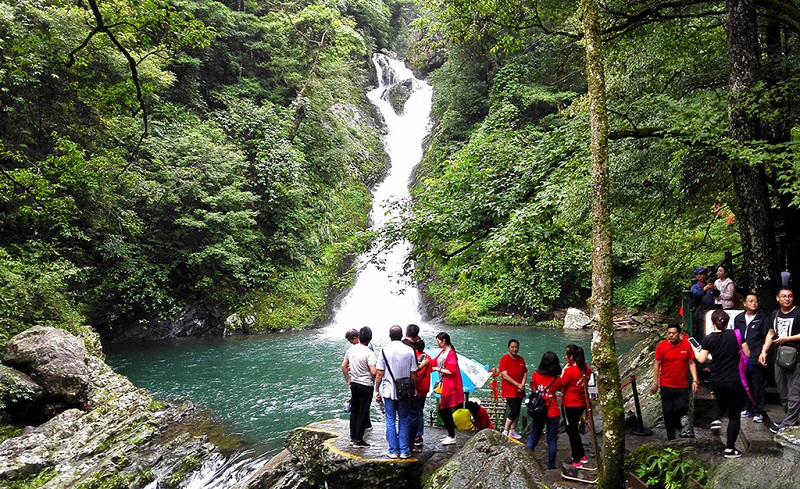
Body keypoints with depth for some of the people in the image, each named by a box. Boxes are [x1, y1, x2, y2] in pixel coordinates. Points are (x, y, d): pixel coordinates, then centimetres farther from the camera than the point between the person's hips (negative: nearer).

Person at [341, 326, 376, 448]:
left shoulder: (351, 349, 0)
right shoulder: (369, 353, -19)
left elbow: (344, 366, 7)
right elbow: (373, 372, -22)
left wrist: (348, 380, 16)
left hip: (354, 384, 6)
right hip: (366, 385, -6)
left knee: (354, 411, 16)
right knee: (363, 413, 3)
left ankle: (352, 438, 22)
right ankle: (358, 440, 6)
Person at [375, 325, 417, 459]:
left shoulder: (385, 351, -6)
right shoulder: (409, 351, -5)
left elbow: (379, 374, -5)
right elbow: (413, 374, -2)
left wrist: (377, 390, 5)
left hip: (388, 392, 0)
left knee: (390, 421, 8)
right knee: (404, 421, 10)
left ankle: (393, 451, 10)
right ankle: (404, 451, 12)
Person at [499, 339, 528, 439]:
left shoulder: (521, 359, 9)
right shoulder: (504, 359, -10)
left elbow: (525, 373, 10)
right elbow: (505, 375, -15)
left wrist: (522, 384, -8)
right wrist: (517, 384, -15)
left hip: (519, 390, 6)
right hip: (509, 390, -6)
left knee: (517, 411, 10)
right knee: (514, 410, -13)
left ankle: (513, 431, 22)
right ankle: (505, 431, -4)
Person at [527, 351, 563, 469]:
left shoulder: (535, 375, -7)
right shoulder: (557, 379, -12)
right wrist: (562, 374, 11)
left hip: (538, 411, 2)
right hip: (552, 413, -2)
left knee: (533, 438, 15)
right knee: (552, 441, 10)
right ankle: (551, 465, 15)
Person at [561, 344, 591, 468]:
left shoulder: (569, 371, -23)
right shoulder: (586, 369, -1)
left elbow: (561, 386, -12)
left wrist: (563, 371, -11)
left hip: (570, 405, -8)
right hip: (582, 404, 8)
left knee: (571, 431, 6)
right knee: (574, 430, 23)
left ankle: (577, 461, 13)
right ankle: (582, 456, 30)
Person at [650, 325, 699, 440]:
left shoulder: (686, 345, -5)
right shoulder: (662, 346, -10)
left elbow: (691, 363, 3)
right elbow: (657, 365, -3)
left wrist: (695, 380, -5)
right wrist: (655, 383, -3)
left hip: (682, 385, 1)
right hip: (666, 386, -1)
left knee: (683, 408, -6)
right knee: (668, 412, 5)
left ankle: (676, 420, 30)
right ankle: (671, 438, 22)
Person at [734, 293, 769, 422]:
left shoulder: (762, 319, -1)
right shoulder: (738, 318, 11)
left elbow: (766, 338, -1)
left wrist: (762, 353, -9)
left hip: (756, 358, -4)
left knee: (757, 386, -1)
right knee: (745, 384, 11)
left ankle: (758, 412, 7)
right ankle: (748, 408, 23)